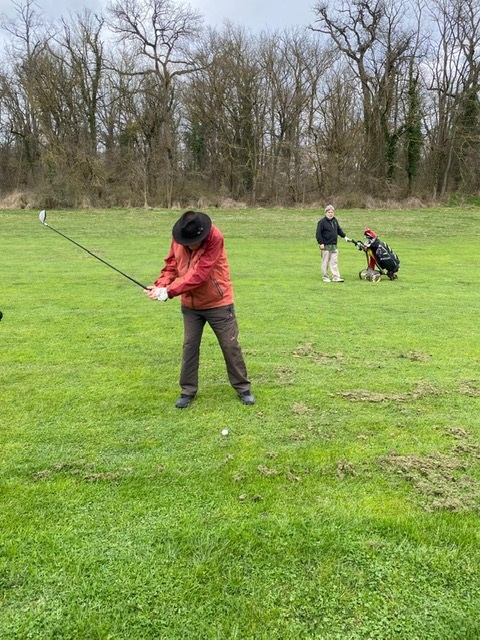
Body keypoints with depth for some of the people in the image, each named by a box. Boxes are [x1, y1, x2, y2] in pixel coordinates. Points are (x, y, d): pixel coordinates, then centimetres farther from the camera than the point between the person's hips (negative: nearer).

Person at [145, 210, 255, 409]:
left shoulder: (215, 238, -25)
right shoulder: (178, 238, -7)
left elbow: (199, 275, -30)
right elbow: (171, 265, 1)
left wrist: (169, 291, -32)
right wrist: (160, 285, -18)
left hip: (218, 303, -4)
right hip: (190, 304, 5)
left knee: (230, 346, 5)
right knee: (189, 347, 9)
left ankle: (243, 388, 21)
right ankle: (188, 391, 22)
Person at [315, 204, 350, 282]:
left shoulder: (335, 220, 12)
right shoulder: (322, 222, -9)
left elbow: (339, 230, 25)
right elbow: (318, 233, -10)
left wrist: (345, 236, 17)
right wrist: (321, 243, -15)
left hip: (334, 245, 6)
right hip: (326, 246, -6)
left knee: (334, 262, 5)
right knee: (325, 262, 2)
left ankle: (336, 277, 6)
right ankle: (325, 277, 10)